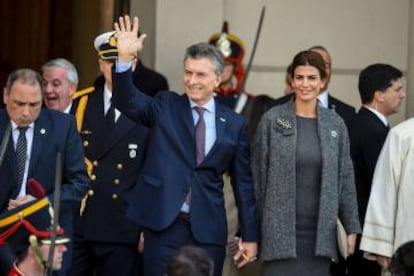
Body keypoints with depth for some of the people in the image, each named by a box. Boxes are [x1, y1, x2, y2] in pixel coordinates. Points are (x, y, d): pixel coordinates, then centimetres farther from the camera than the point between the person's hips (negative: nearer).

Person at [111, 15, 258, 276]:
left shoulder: (234, 124, 7)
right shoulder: (165, 107, 5)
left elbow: (244, 183, 8)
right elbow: (127, 101, -12)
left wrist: (250, 236, 6)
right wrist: (124, 58, -28)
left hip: (208, 232, 1)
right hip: (164, 225, -1)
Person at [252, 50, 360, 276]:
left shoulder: (335, 124, 7)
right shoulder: (272, 120, -1)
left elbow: (345, 179, 10)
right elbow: (257, 175, 1)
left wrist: (351, 227, 8)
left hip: (320, 232, 3)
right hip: (280, 230, -2)